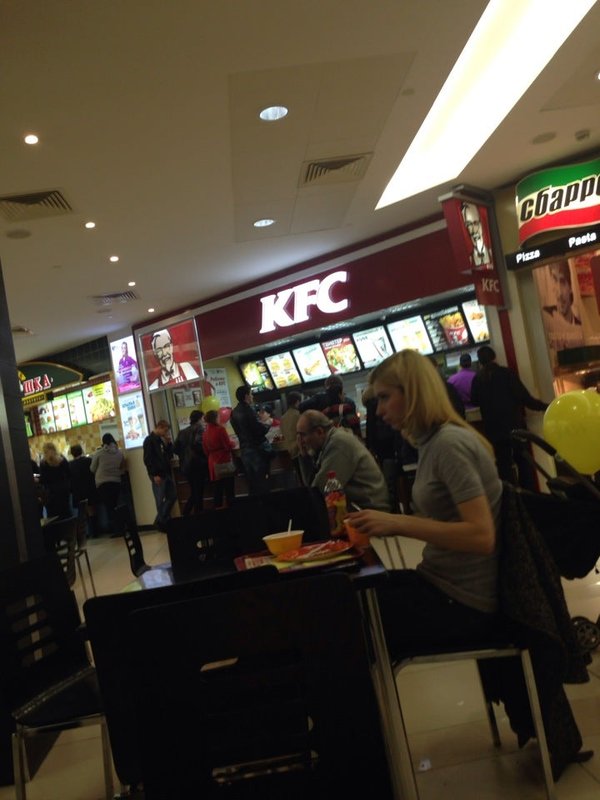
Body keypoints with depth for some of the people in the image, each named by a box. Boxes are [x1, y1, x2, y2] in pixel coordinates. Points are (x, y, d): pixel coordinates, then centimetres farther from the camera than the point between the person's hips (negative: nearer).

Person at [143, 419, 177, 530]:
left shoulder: (161, 440, 17)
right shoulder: (149, 440, -8)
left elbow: (170, 455, 19)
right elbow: (148, 460, -15)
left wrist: (169, 443, 5)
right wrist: (155, 475, -19)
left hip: (166, 473, 9)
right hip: (158, 475, -9)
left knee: (172, 496, 9)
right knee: (160, 500, -4)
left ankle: (161, 521, 19)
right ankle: (161, 522, 6)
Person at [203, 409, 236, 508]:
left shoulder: (205, 433, 4)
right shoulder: (220, 429, -12)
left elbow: (206, 451, 12)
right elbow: (228, 446, -12)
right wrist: (233, 444, 8)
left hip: (213, 464, 5)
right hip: (225, 462, -5)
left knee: (217, 489, 9)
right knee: (229, 488, 1)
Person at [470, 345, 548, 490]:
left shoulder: (477, 379, -1)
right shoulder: (507, 373, -10)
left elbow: (474, 401, 12)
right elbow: (524, 397, -12)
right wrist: (544, 406, -2)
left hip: (494, 429, 2)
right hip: (515, 425, -2)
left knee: (504, 464, 9)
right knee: (524, 461, 10)